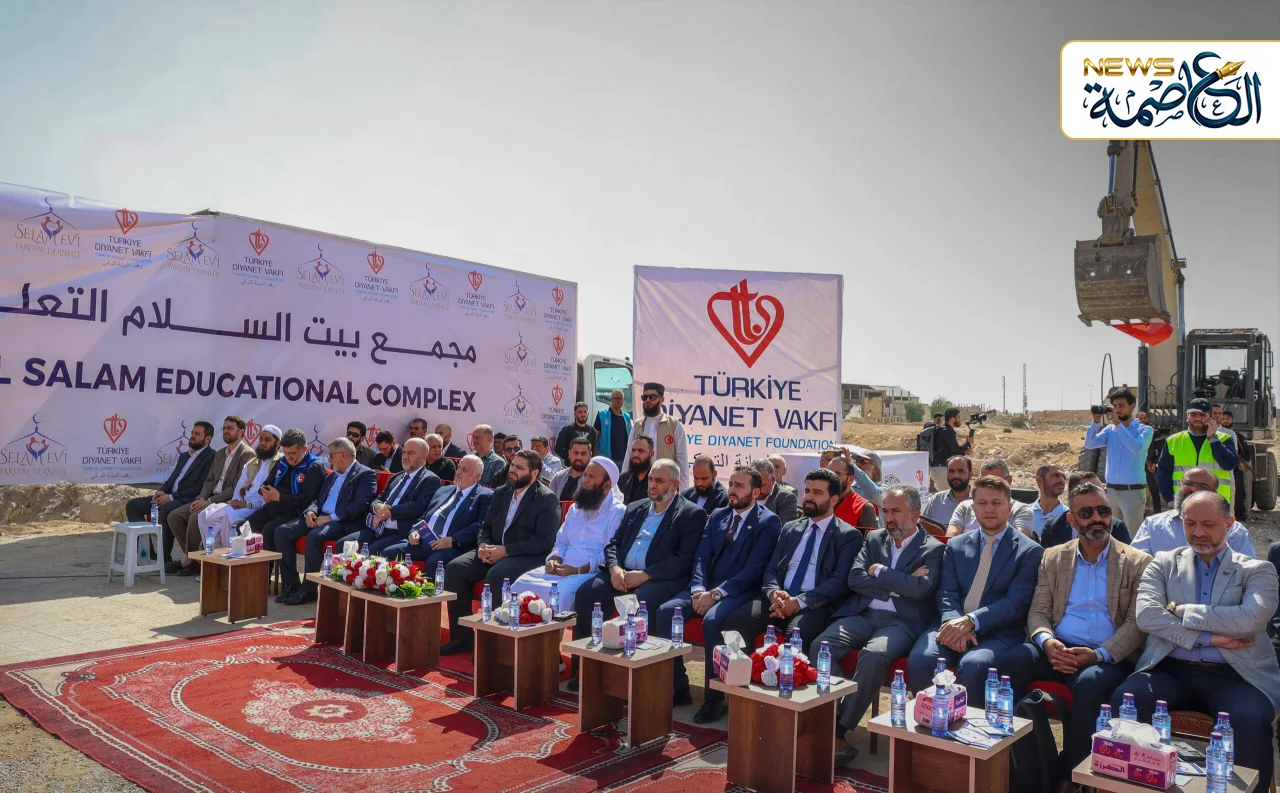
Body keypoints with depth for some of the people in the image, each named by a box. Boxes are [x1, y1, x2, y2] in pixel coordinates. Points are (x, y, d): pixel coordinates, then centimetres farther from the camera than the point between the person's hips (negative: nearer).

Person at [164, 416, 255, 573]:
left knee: (195, 517, -29)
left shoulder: (247, 454, -9)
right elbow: (210, 480, 19)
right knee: (174, 516, -5)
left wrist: (210, 501, -18)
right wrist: (201, 498, -2)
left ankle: (188, 560, -10)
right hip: (211, 499, 9)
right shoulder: (220, 453, 20)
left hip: (228, 502, -9)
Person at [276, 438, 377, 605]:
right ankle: (292, 584, -5)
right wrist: (310, 511, -1)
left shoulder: (365, 474, -3)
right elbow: (319, 499, 24)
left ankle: (308, 589, -20)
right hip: (319, 517, 8)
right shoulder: (331, 475, 25)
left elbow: (361, 505, -15)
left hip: (344, 522, -8)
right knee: (281, 531, -10)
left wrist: (331, 517, -19)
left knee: (314, 536, -35)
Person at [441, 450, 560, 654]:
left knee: (496, 575, -36)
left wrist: (506, 550, -21)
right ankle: (462, 637, -7)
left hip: (528, 558, -7)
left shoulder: (547, 499, -7)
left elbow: (545, 542, -16)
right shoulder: (501, 493, 14)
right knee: (454, 568, -15)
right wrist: (483, 545, -7)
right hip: (495, 552, 7)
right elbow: (486, 527, 18)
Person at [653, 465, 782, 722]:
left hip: (740, 592, -6)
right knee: (665, 611, -17)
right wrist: (698, 589, -9)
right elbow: (701, 556, 11)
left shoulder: (768, 522, -3)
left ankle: (714, 698, -17)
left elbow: (754, 569, -12)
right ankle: (678, 689, -5)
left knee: (712, 620, -34)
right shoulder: (717, 516, 16)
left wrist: (716, 594, -19)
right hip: (707, 586, 6)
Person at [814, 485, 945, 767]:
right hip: (862, 615, 4)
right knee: (820, 646, -25)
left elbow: (920, 588, -13)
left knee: (873, 656, -36)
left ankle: (841, 729, -26)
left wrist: (879, 571, -4)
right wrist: (897, 585, -5)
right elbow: (855, 579, 5)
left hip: (901, 622, -4)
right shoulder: (874, 538, 19)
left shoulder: (933, 550, 6)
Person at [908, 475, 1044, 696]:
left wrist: (970, 621, -18)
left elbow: (1016, 603, -6)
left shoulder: (1030, 551, 5)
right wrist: (954, 624, -15)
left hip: (998, 632, -3)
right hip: (953, 625, 3)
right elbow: (946, 593, 7)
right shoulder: (956, 545, 17)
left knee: (972, 665, -34)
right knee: (919, 659, -26)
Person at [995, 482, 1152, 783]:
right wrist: (1046, 641, -12)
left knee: (1091, 683, -36)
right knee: (1007, 661, -27)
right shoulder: (1053, 558, 16)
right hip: (1057, 651, 3)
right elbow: (1038, 611, 11)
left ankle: (1068, 775, -17)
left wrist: (1100, 654, -17)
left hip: (1107, 658, -2)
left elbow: (1136, 623, 0)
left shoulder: (1137, 563, 9)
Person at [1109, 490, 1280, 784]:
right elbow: (1147, 615, -1)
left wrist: (1182, 611, -4)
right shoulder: (1164, 563, 16)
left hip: (1233, 674, -1)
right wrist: (1208, 638, -9)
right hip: (1171, 669, 1)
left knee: (1252, 720, -34)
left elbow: (1251, 618, -9)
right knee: (1124, 700, -28)